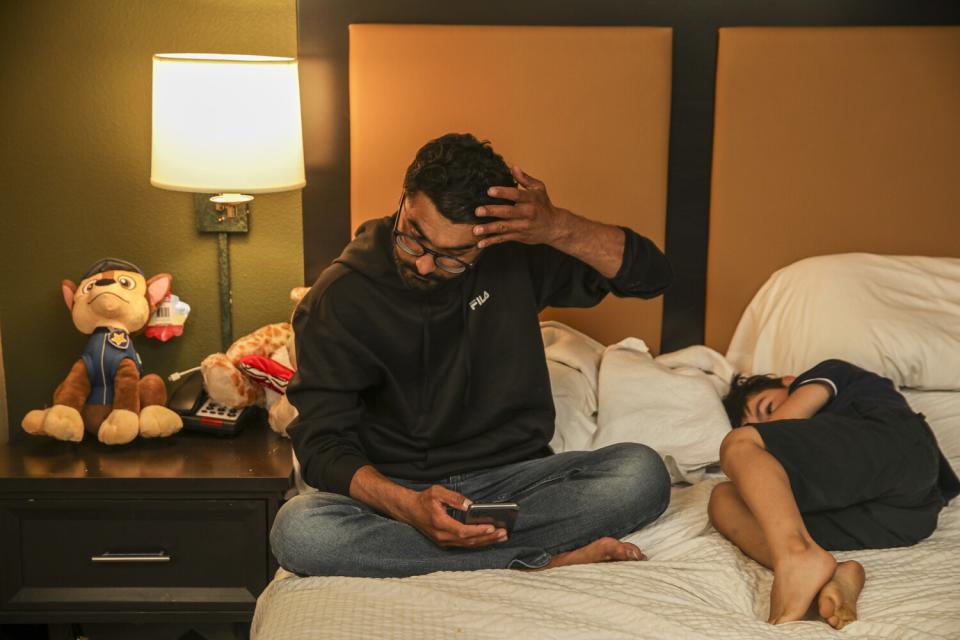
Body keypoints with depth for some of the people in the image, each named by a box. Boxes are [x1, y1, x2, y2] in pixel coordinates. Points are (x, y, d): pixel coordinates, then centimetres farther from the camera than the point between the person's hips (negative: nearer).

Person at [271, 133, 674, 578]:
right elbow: (323, 445, -12)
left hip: (513, 479, 2)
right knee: (296, 530, -33)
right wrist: (408, 506, -31)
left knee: (643, 473, -24)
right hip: (395, 488, -1)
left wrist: (559, 229, -17)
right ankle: (540, 563, -26)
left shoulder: (515, 254, -2)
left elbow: (651, 273, 1)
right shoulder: (338, 298, -9)